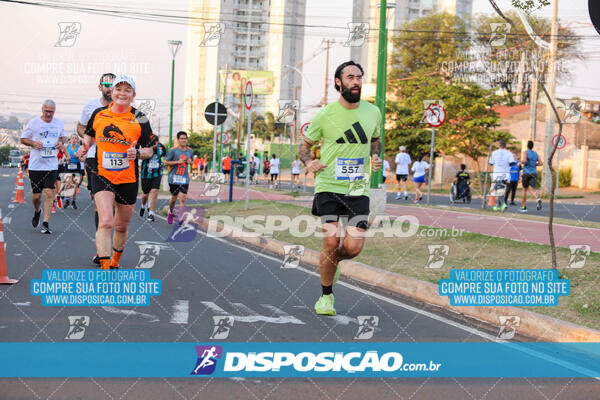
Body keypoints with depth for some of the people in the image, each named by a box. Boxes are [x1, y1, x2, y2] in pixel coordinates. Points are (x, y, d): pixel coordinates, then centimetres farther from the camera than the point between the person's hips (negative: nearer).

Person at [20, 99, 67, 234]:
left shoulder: (59, 123, 7)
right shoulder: (33, 123, -1)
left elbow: (62, 136, 25)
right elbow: (23, 139, 6)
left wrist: (60, 142, 2)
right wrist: (33, 143, -13)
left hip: (52, 165, 1)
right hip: (36, 165, -1)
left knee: (49, 194, -9)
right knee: (36, 195, 5)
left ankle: (45, 224, -6)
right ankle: (37, 211, 38)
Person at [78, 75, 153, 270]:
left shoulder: (140, 119, -3)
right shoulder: (98, 113, 2)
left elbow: (149, 150, 3)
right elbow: (90, 135, 20)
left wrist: (137, 153, -18)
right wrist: (85, 147, -1)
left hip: (128, 180, 1)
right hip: (101, 177, -1)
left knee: (121, 227, 13)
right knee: (105, 222, -19)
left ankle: (115, 261, 38)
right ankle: (105, 267, -20)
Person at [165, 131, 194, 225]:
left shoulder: (190, 151, 7)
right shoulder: (173, 150, -7)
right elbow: (165, 163, -7)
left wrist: (190, 162, 0)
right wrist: (177, 162, -17)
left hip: (185, 179, 2)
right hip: (174, 178, -2)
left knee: (182, 199, -10)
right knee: (174, 198, 11)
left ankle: (181, 219, -10)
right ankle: (170, 213, 37)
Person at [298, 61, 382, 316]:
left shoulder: (373, 112, 7)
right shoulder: (325, 115, -3)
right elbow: (304, 146, 8)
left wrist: (375, 156, 5)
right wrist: (309, 162, -14)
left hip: (358, 189, 3)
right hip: (328, 186, -2)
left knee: (354, 247, -9)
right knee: (331, 241, -12)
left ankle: (332, 262, 29)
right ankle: (326, 296, 10)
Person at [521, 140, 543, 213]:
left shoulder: (526, 152, -2)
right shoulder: (536, 153, 13)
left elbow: (525, 160, -19)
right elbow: (540, 163, 6)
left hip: (526, 173, -3)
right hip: (534, 173, 3)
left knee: (524, 189, 13)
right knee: (532, 189, -10)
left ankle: (524, 207, 18)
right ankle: (538, 199, -44)